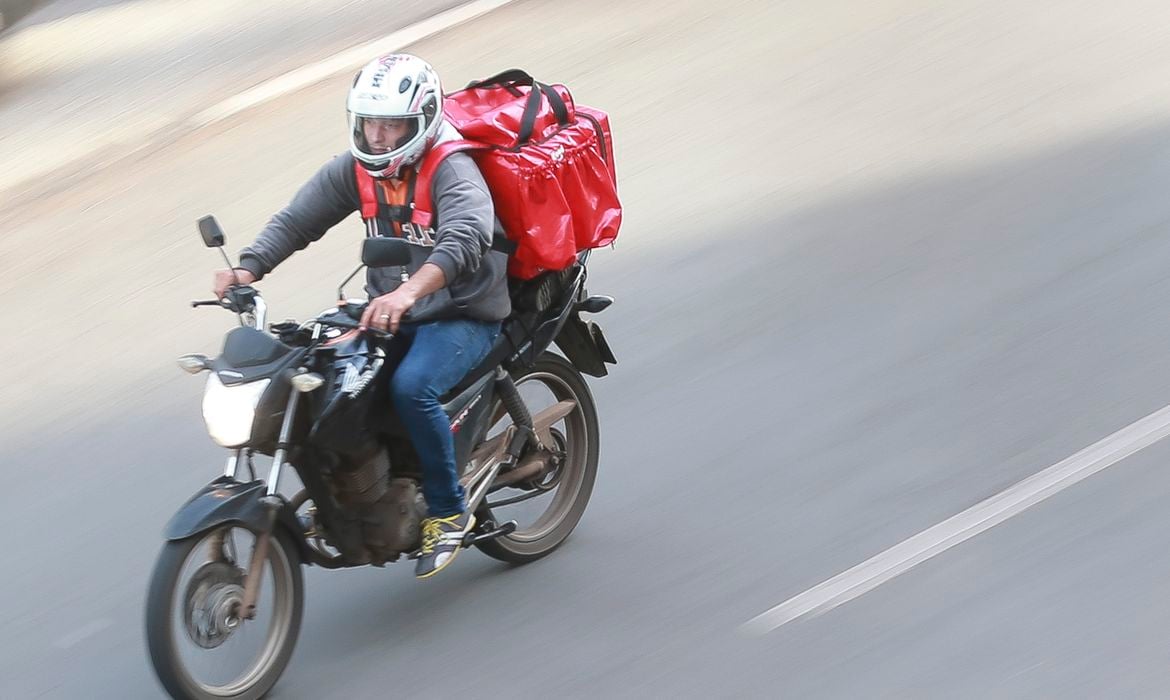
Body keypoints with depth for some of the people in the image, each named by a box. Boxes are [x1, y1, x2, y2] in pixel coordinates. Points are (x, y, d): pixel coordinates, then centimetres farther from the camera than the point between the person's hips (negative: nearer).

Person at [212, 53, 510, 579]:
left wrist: (409, 292, -55)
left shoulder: (452, 170, -19)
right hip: (388, 312, 7)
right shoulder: (354, 170, 2)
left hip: (462, 317, -7)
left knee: (411, 387, -33)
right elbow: (296, 220, -1)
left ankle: (448, 511, -14)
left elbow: (465, 239, -37)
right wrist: (248, 268, -21)